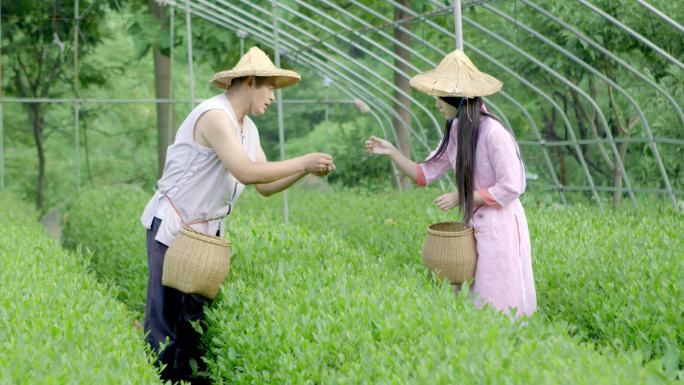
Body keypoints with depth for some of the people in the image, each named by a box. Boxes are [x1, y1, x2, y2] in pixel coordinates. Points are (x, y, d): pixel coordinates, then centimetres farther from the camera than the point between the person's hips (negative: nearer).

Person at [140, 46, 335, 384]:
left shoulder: (248, 128, 8)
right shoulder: (214, 115, -20)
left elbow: (265, 186, 11)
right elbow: (246, 172, -29)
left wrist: (305, 170, -5)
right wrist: (304, 162, -22)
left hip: (207, 229, 9)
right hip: (172, 226, -9)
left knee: (199, 311, 10)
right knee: (164, 315, -4)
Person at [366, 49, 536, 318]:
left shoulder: (492, 132, -20)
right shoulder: (455, 132, 5)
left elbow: (511, 187, -19)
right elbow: (425, 174, 9)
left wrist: (460, 197, -15)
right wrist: (391, 152, -4)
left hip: (500, 225, -8)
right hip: (473, 225, 8)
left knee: (500, 306, 1)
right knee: (472, 301, 14)